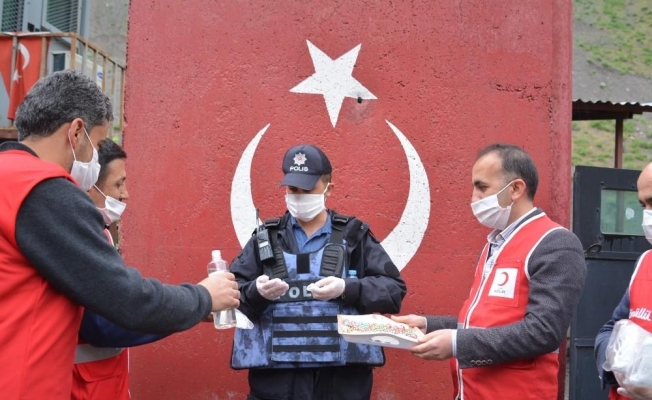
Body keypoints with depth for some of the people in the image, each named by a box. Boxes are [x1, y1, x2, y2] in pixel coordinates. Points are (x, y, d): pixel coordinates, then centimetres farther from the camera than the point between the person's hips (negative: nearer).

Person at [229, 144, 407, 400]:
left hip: (343, 377, 0)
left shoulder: (354, 235, 10)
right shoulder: (266, 238, 13)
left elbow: (394, 288, 4)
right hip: (276, 377, 1)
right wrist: (256, 292, -15)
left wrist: (347, 289, -13)